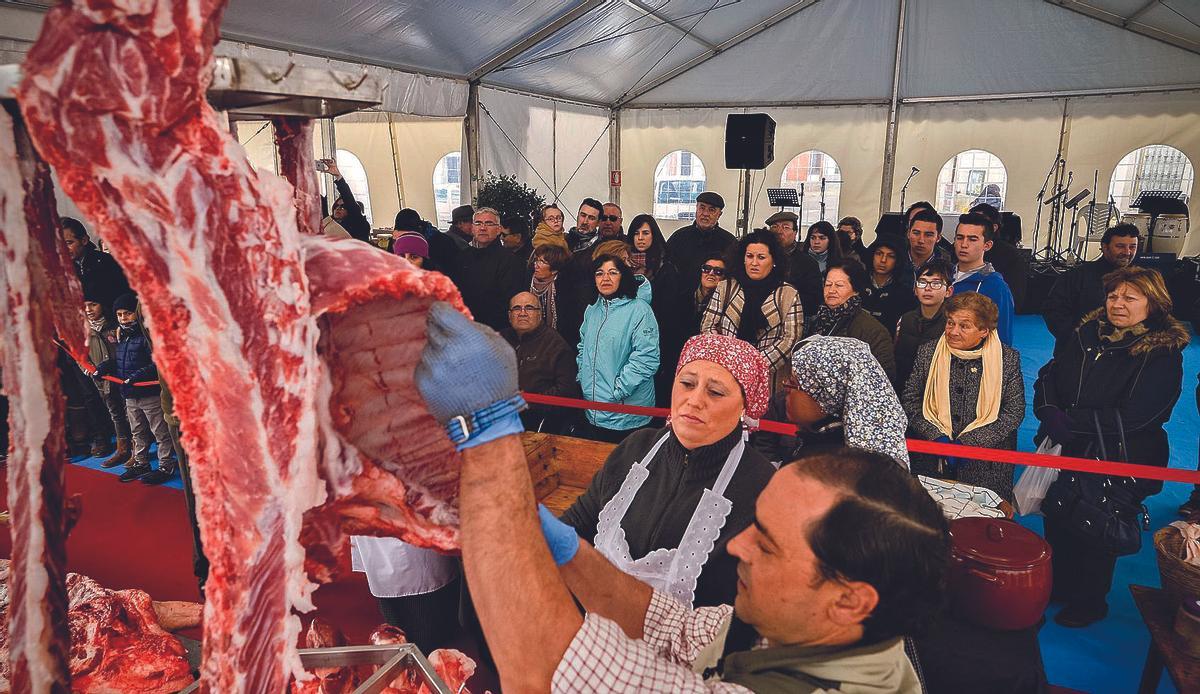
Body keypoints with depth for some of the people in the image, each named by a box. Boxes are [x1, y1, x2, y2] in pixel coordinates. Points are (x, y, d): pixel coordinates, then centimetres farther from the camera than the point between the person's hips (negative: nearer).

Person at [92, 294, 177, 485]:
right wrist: (102, 367, 1)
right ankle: (140, 463, 33)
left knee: (161, 432, 1)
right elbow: (116, 361, 19)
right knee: (138, 433, 20)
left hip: (151, 394, -9)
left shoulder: (147, 335, -15)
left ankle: (166, 467, 9)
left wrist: (137, 376, -28)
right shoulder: (122, 337, 12)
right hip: (130, 396, 9)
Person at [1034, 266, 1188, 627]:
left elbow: (1133, 415, -22)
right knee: (1056, 522, 17)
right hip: (1067, 453, 5)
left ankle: (1089, 602, 36)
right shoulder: (1086, 335, 2)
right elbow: (1048, 375, 4)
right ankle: (1056, 587, 42)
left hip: (1119, 465, -5)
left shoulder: (1163, 354, -14)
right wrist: (1049, 411, -16)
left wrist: (1070, 420, -24)